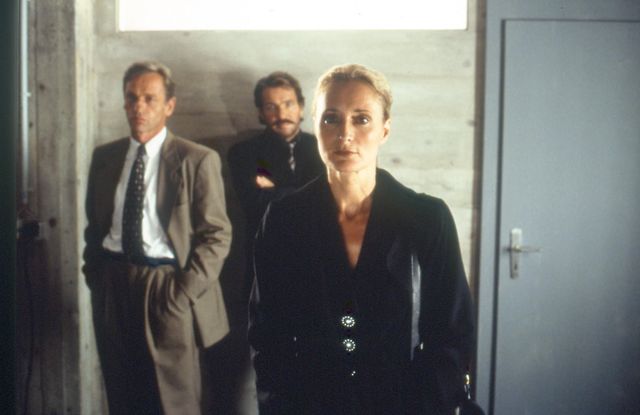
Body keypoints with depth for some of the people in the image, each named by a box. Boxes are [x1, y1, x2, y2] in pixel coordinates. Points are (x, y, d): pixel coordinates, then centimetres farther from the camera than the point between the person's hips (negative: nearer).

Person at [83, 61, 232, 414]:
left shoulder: (197, 160, -5)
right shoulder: (105, 156, 10)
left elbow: (216, 235, -7)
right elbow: (94, 223, 18)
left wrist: (185, 291, -12)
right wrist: (94, 274, 7)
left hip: (168, 290, -4)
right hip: (113, 288, 5)